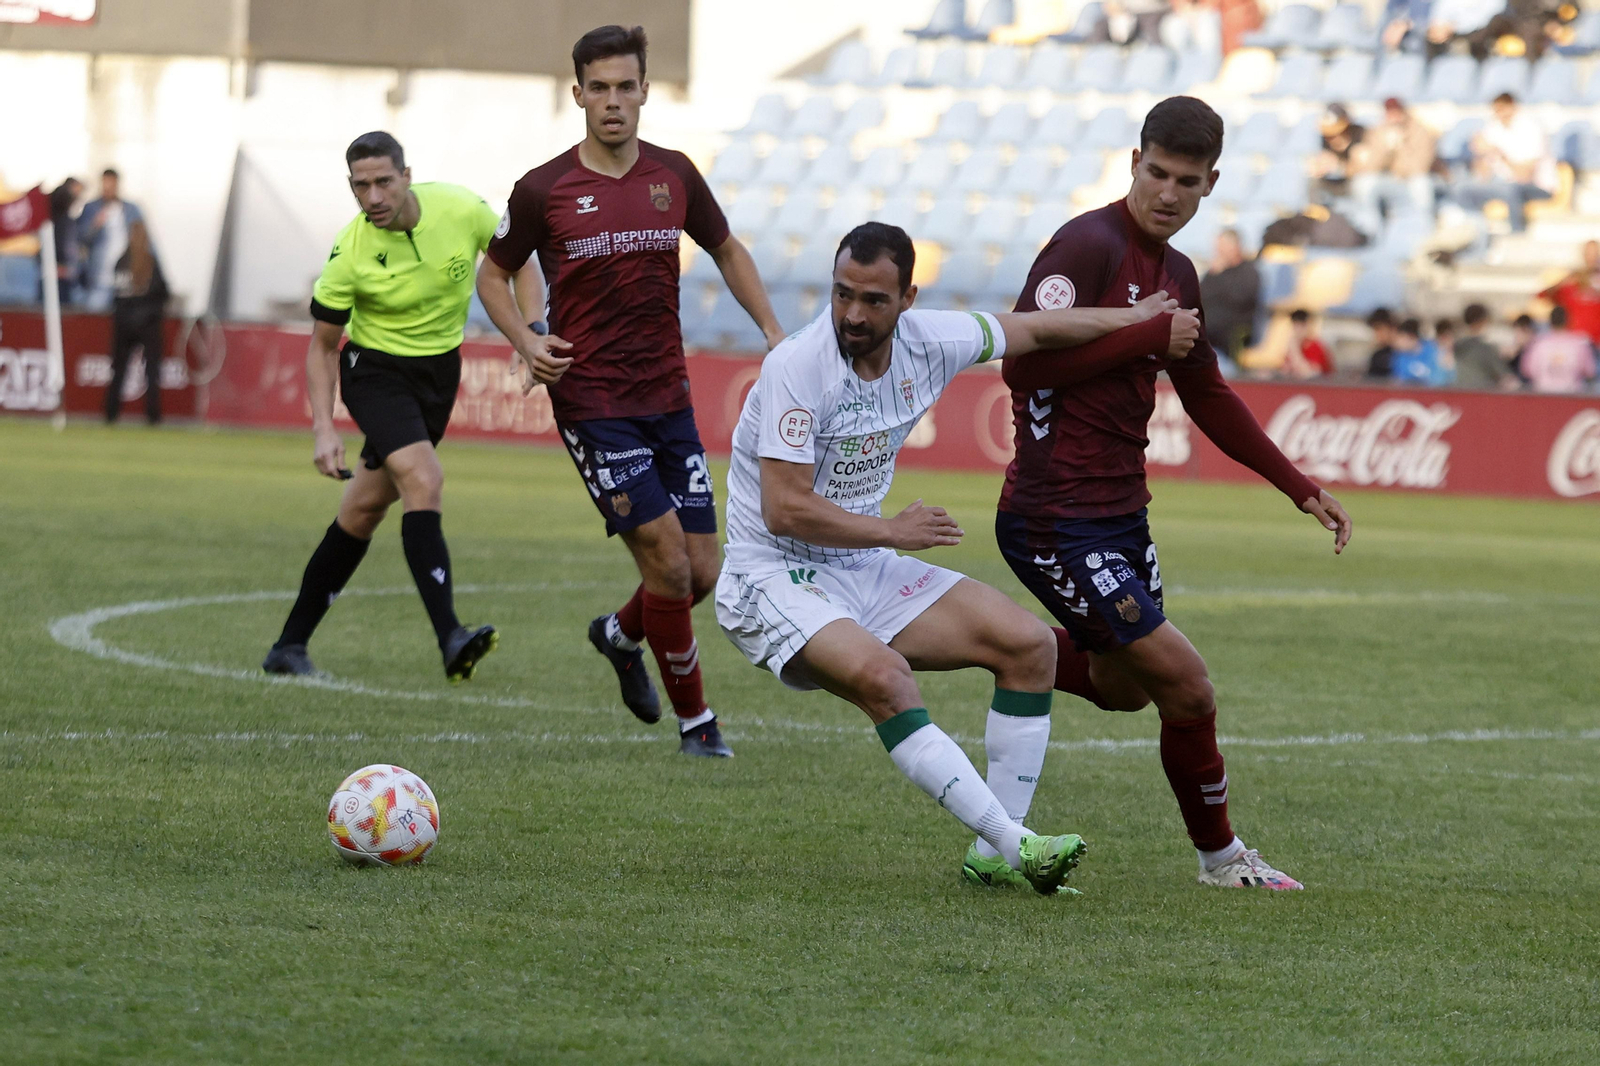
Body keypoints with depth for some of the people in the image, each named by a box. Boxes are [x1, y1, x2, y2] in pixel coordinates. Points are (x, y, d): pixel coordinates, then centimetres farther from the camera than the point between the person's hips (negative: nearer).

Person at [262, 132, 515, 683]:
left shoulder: (462, 209, -16)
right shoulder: (349, 255, -20)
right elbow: (322, 346, -7)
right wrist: (324, 430, -17)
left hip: (439, 368, 4)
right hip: (374, 369, -4)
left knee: (366, 507, 9)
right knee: (423, 479, -27)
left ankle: (292, 644, 18)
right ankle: (450, 638, -34)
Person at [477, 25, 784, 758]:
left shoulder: (674, 176, 4)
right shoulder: (544, 190, -7)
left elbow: (727, 251, 20)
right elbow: (494, 273, 7)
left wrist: (772, 332, 7)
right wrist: (525, 342, -10)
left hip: (668, 396, 5)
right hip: (592, 403, -4)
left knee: (702, 573, 3)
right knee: (668, 559, -13)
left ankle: (620, 634, 36)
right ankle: (694, 718, 6)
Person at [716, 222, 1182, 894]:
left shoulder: (927, 341, -3)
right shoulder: (797, 366, -22)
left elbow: (1033, 330, 15)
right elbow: (785, 510, -24)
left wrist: (1138, 321, 25)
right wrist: (894, 530, -18)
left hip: (867, 572, 8)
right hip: (773, 578, -8)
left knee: (1030, 645, -3)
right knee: (882, 675, -35)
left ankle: (994, 858, -2)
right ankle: (1014, 843, -33)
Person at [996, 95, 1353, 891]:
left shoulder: (1177, 274, 12)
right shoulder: (1090, 245, -16)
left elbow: (1208, 398, 24)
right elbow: (1023, 363, -25)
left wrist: (1299, 488, 21)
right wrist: (1146, 337, -19)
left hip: (1121, 515, 9)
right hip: (1058, 520, -9)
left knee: (1123, 686, 25)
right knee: (1186, 687, -8)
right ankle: (1219, 856, 11)